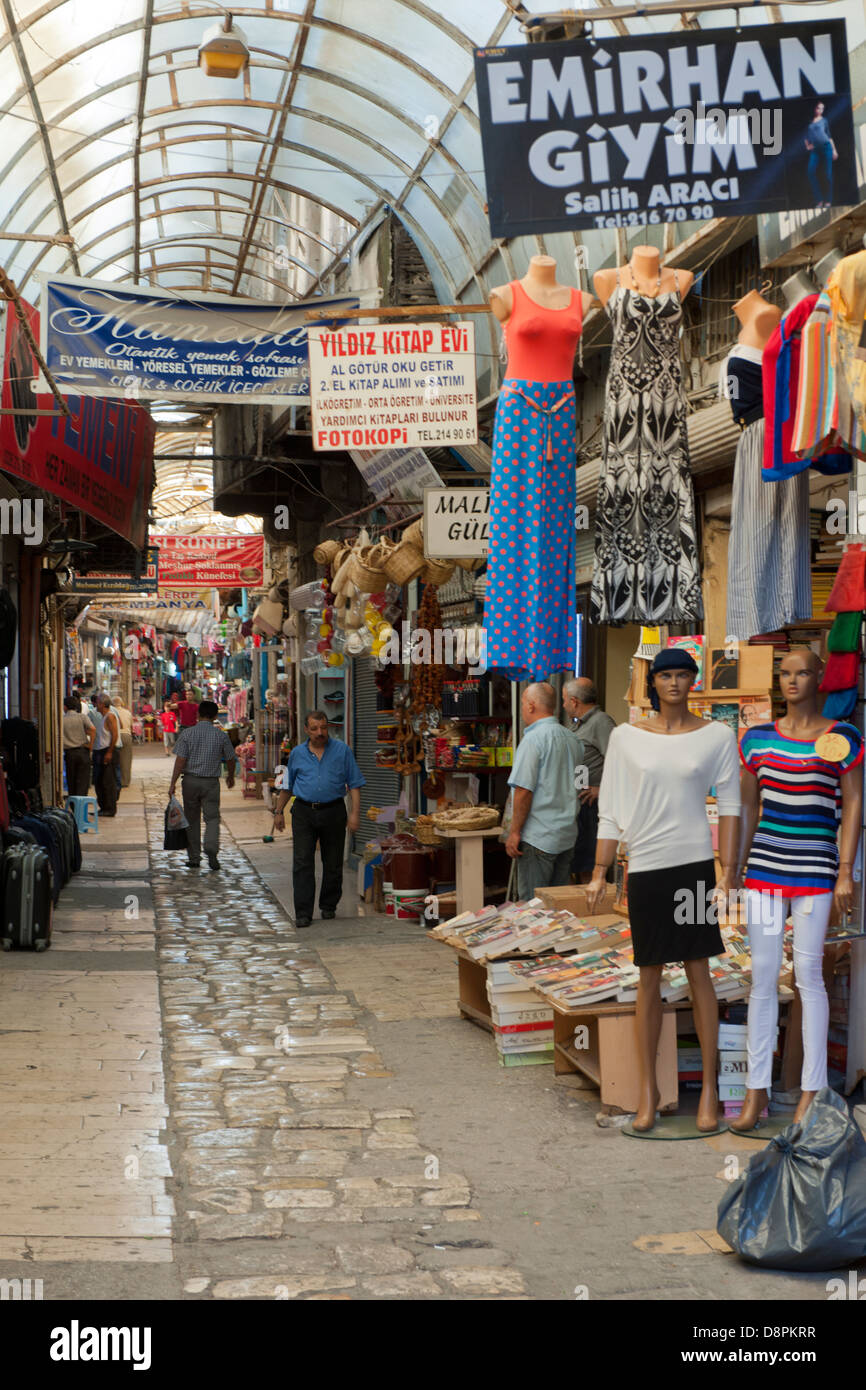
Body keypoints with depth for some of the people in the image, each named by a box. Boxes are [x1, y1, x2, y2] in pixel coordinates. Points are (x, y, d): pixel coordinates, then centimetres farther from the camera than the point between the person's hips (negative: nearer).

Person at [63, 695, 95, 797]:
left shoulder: (61, 720, 1)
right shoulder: (82, 717, -1)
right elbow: (92, 729, -15)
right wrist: (90, 744, -8)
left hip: (69, 753, 1)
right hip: (83, 751, -1)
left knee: (71, 782, 10)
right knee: (83, 781, 1)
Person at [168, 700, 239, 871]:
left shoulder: (187, 733, -4)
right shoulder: (221, 735, -1)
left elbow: (180, 760, -9)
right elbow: (230, 760, 8)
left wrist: (173, 783, -7)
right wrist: (230, 777, 27)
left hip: (190, 780, 1)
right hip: (211, 782, -1)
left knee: (192, 819, 11)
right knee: (212, 818, 2)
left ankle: (194, 857, 16)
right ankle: (211, 848, -23)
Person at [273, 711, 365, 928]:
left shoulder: (342, 751, 1)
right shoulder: (297, 753, 7)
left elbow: (354, 784, 1)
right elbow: (287, 786, 18)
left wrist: (355, 813, -7)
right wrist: (279, 812, 18)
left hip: (333, 812, -1)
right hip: (304, 812, 1)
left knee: (332, 863, 7)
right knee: (302, 863, -7)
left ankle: (328, 906, 24)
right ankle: (303, 912, -7)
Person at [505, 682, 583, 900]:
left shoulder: (533, 739, -13)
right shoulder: (573, 739, 10)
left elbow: (524, 790, -17)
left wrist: (514, 833, -12)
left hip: (539, 837, -8)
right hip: (567, 835, 8)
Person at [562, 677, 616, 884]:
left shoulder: (601, 722, -13)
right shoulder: (580, 725, 19)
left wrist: (601, 789, -19)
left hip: (590, 805, -10)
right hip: (575, 805, 10)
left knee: (587, 870, -9)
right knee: (577, 867, 14)